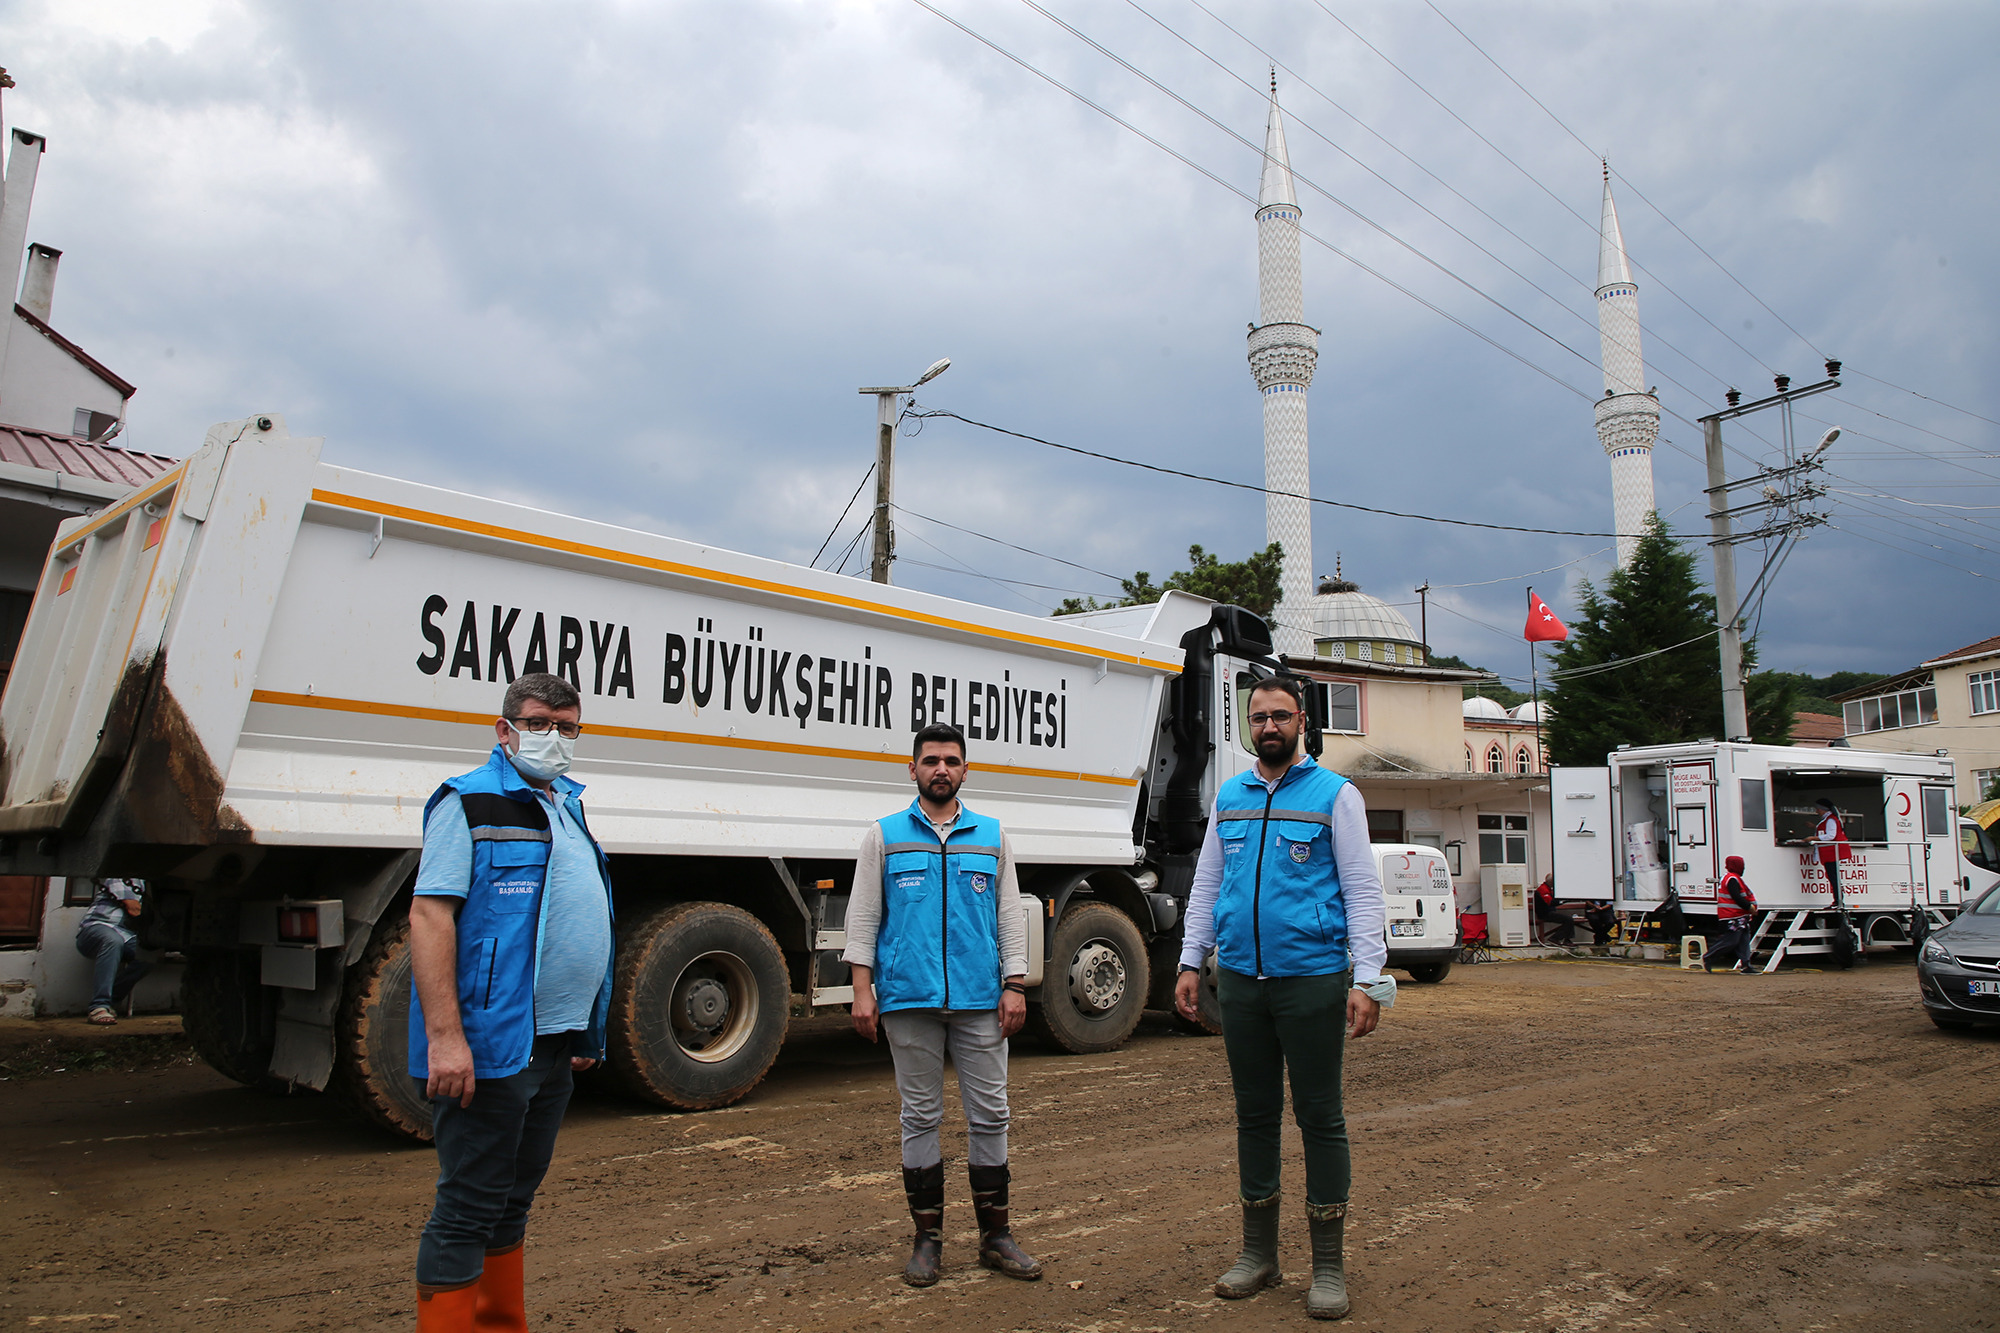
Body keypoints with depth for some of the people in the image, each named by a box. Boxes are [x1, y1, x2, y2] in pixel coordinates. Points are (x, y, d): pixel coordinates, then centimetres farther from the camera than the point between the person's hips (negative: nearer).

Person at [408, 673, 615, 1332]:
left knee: (514, 1198, 18)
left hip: (552, 1045, 9)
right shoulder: (470, 801, -8)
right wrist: (444, 1036, -24)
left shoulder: (567, 806, 17)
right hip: (489, 1046, -8)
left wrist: (585, 1031, 21)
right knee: (467, 1208, -2)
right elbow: (429, 913, -16)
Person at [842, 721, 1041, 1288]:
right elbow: (863, 916, 3)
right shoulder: (884, 836, 6)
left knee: (990, 1114, 5)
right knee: (920, 1116, 7)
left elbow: (1009, 915, 10)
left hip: (981, 1002, 1)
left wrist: (1015, 985, 1)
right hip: (908, 999, -1)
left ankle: (995, 1235, 18)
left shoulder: (991, 837, 10)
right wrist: (862, 989, -5)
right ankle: (927, 1237, 18)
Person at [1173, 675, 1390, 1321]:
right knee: (1254, 1114, 12)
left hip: (1312, 978, -4)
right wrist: (1190, 963, 8)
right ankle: (1259, 1253, 25)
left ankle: (1329, 1265, 16)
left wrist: (1366, 981, -13)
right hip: (1240, 978, 4)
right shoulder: (1229, 796, 11)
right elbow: (1207, 885, 15)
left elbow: (1363, 892, -5)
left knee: (1320, 1117, 4)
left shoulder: (1334, 794, -2)